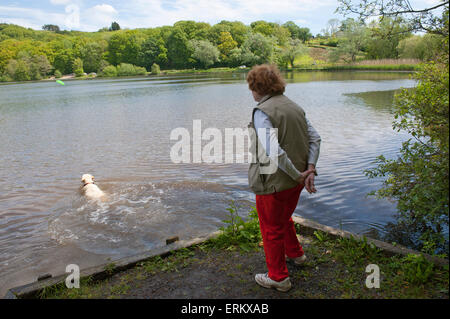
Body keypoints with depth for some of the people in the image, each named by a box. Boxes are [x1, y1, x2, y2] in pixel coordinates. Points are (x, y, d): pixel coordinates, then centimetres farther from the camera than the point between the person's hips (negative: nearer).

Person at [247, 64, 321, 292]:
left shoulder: (262, 112, -20)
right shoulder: (294, 106, 6)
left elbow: (273, 151, -30)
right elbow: (314, 138, 5)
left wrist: (299, 176, -21)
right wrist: (310, 169, -3)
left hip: (273, 183, -8)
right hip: (294, 182, 8)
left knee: (272, 229, 11)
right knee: (284, 218, 31)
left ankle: (278, 277, 27)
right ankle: (295, 254, 52)